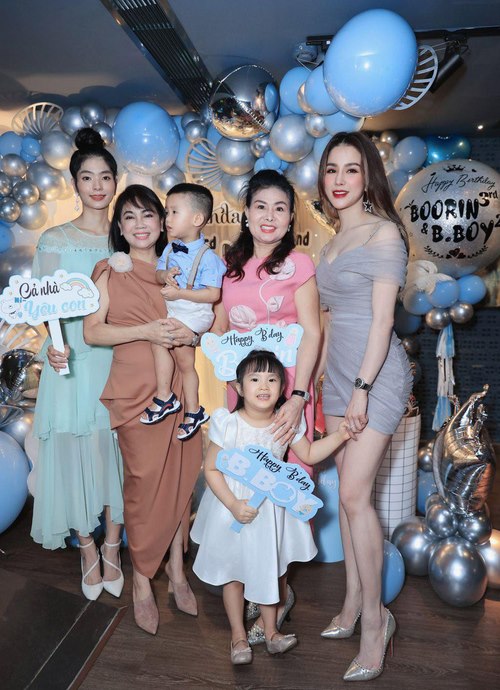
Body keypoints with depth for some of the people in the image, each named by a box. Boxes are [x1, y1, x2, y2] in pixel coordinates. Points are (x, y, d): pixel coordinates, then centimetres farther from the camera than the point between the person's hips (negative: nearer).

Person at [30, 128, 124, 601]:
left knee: (118, 451, 6)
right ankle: (87, 549, 27)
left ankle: (112, 547, 26)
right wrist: (52, 347, -19)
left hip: (121, 361, 2)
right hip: (72, 362, -1)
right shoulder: (55, 240, 1)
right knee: (77, 452, 5)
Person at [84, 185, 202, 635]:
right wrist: (146, 331, -16)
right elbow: (92, 331, -4)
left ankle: (176, 571, 26)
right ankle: (142, 584, 19)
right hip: (135, 390, -3)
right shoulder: (111, 270, 3)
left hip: (178, 387, 4)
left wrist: (188, 335, -6)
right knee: (144, 483, 0)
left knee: (181, 477, 8)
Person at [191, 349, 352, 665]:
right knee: (234, 572, 14)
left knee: (269, 569, 18)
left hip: (271, 507, 3)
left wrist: (340, 435, -5)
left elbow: (308, 455, 5)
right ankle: (238, 635, 36)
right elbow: (211, 469, -16)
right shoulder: (228, 424, -22)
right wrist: (233, 504, -24)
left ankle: (271, 631, 40)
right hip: (234, 508, -3)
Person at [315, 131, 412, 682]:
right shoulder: (334, 238, 15)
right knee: (349, 489, 11)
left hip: (376, 372, -7)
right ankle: (353, 602, 26)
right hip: (338, 370, 7)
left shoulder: (383, 232, -7)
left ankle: (374, 618, 10)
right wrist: (317, 379, 15)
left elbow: (382, 318, -14)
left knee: (354, 493, -9)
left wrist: (362, 388, -18)